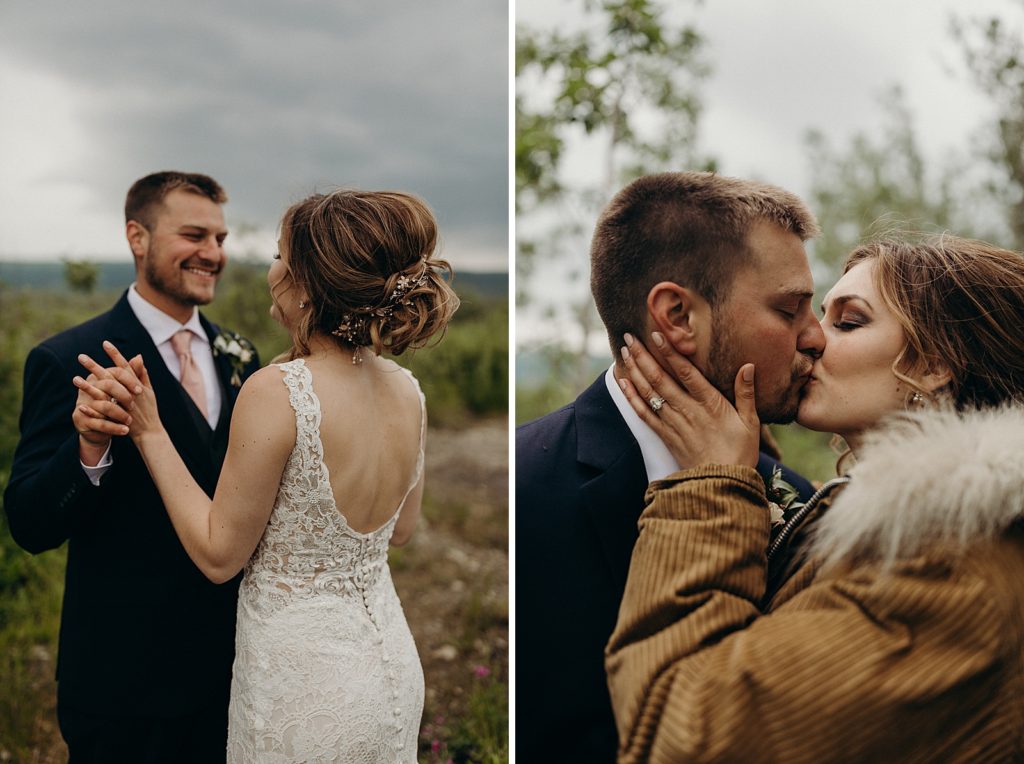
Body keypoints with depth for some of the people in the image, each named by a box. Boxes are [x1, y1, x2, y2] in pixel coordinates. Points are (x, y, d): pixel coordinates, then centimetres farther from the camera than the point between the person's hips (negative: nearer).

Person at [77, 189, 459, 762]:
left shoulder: (276, 393, -25)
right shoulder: (407, 390, -6)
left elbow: (219, 556, -16)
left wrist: (149, 432, -12)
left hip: (304, 682, -6)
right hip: (393, 662, 6)